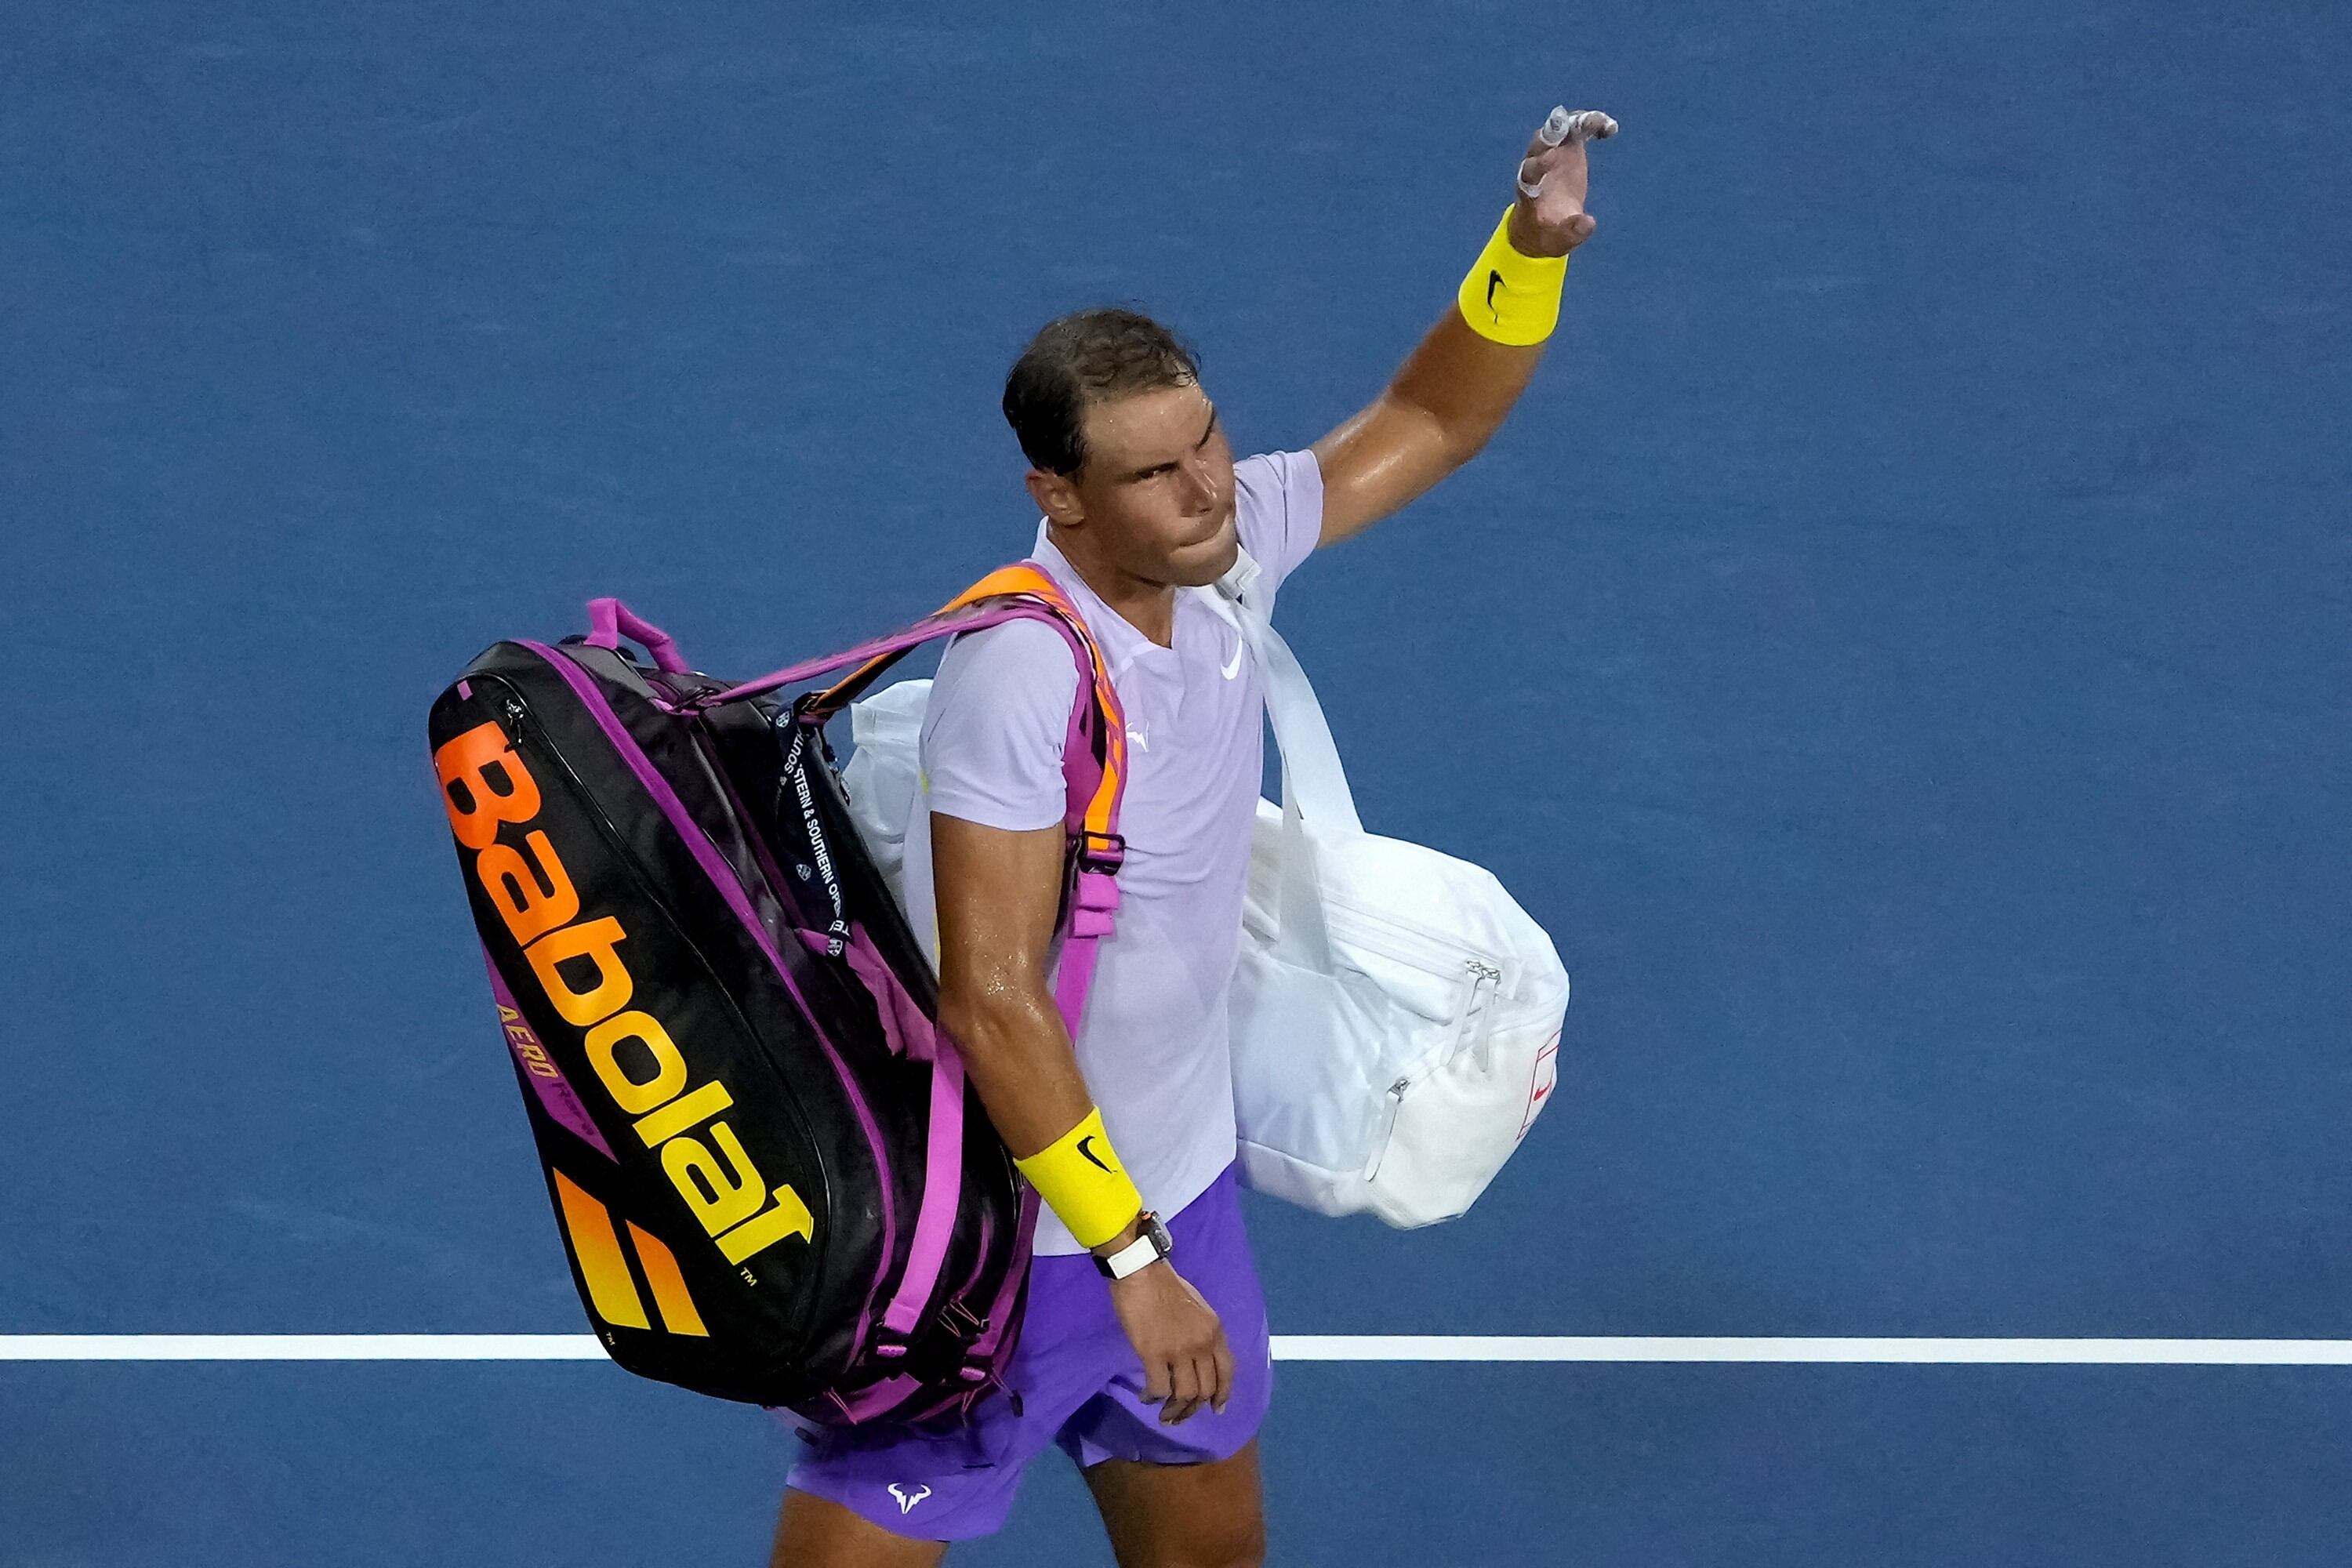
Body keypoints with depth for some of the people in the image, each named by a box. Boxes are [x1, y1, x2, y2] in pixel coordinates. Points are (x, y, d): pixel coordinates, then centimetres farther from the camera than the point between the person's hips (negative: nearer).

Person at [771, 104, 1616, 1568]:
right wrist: (1131, 1257, -27)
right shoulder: (1025, 674, -29)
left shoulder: (1222, 543, -7)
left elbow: (1426, 422, 10)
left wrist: (1532, 246, -7)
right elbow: (992, 1003, -30)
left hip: (1179, 1187, 8)